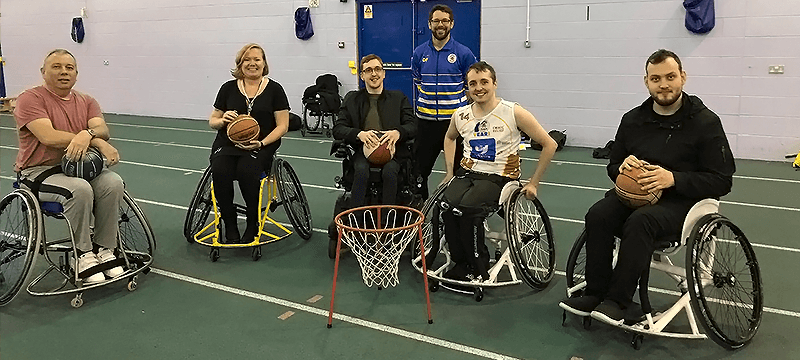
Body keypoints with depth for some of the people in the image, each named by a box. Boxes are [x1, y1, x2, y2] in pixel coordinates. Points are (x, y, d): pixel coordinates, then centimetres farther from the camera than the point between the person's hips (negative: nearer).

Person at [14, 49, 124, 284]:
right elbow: (49, 137, -20)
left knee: (113, 183, -24)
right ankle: (83, 256, -18)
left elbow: (102, 129, -8)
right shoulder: (30, 99, -5)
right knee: (80, 189, -34)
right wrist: (98, 142, -24)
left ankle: (104, 250, -12)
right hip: (38, 172, -5)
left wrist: (87, 134, -33)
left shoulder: (86, 102, 12)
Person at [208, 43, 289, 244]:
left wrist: (261, 143, -15)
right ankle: (229, 225, -12)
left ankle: (253, 223, -11)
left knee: (246, 170, -33)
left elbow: (282, 125, 0)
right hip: (227, 144, 2)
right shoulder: (228, 88, 10)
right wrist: (223, 120, -10)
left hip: (261, 146, -2)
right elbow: (212, 121, 15)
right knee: (219, 171, -29)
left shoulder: (274, 89, 4)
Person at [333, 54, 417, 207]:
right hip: (363, 150, 0)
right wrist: (359, 134, -16)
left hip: (391, 150, 0)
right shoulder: (352, 99, 15)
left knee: (390, 171, -33)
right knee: (361, 170, -32)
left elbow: (412, 127, 6)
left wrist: (398, 132, -19)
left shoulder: (398, 98, 16)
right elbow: (337, 129, 5)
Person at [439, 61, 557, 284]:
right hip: (467, 172, 4)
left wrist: (533, 183, -3)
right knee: (447, 206, -27)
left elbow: (549, 145, -3)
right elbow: (449, 138, 30)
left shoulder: (513, 113, -8)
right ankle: (461, 264, -7)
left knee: (467, 209, -32)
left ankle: (478, 270, -11)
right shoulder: (461, 115, 5)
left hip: (498, 176, -4)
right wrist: (449, 172, 19)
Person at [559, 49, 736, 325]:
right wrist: (622, 167, -7)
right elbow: (613, 167, 20)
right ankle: (595, 293, -16)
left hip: (681, 200, -4)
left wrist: (674, 179, -21)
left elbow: (722, 181, -7)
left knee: (641, 220, -35)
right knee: (598, 215, -26)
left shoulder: (705, 122, -4)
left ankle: (618, 301, -26)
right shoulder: (633, 120, 10)